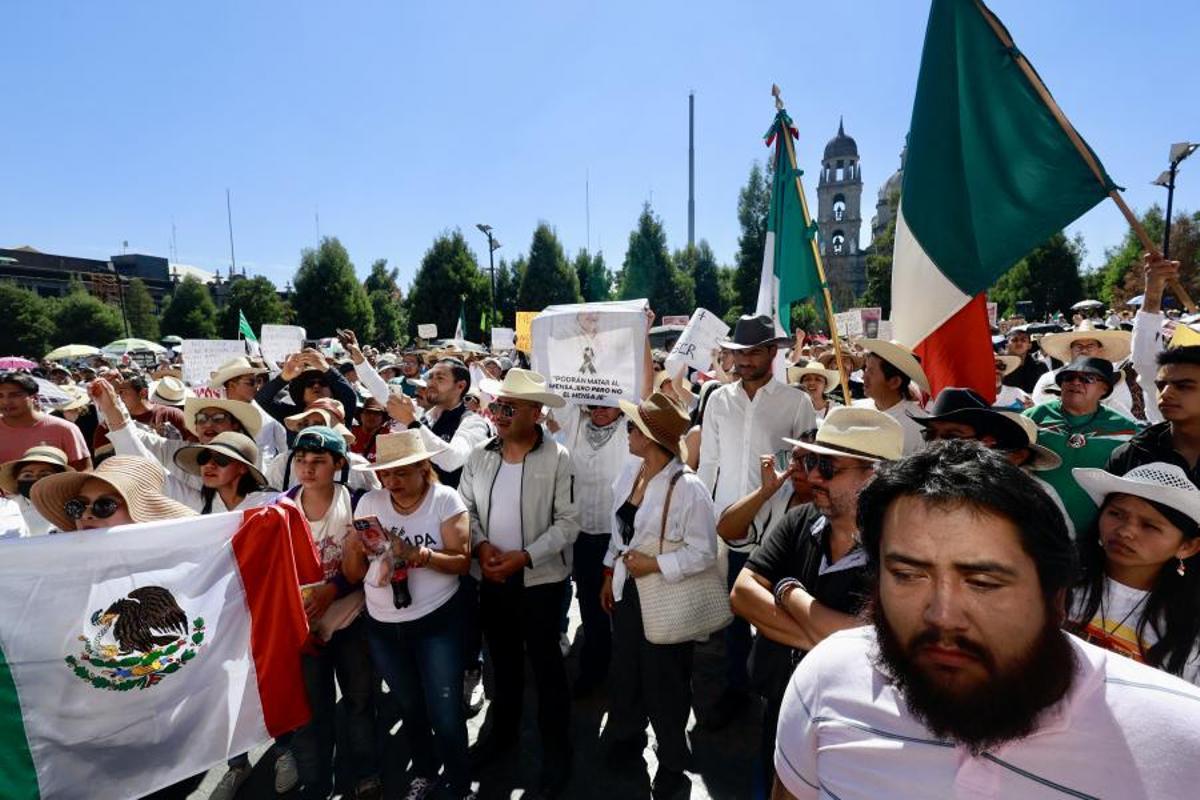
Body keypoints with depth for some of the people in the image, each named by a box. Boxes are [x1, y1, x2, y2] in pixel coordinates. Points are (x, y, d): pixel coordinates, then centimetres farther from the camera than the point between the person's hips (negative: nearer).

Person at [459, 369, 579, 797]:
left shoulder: (557, 458, -15)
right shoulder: (479, 456, -2)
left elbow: (568, 522, -15)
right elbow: (464, 508, 5)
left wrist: (525, 556, -21)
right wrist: (481, 545, -11)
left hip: (540, 579, -4)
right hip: (493, 578, 4)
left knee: (546, 665, 10)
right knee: (503, 660, 23)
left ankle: (556, 751, 31)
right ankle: (502, 732, 46)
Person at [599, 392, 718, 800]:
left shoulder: (688, 488, -24)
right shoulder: (630, 471, -2)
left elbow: (704, 552, -20)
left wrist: (653, 564, -24)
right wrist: (610, 575, 11)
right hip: (627, 591, 7)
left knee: (664, 684, 14)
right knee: (625, 670, 25)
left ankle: (672, 765, 41)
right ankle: (626, 736, 53)